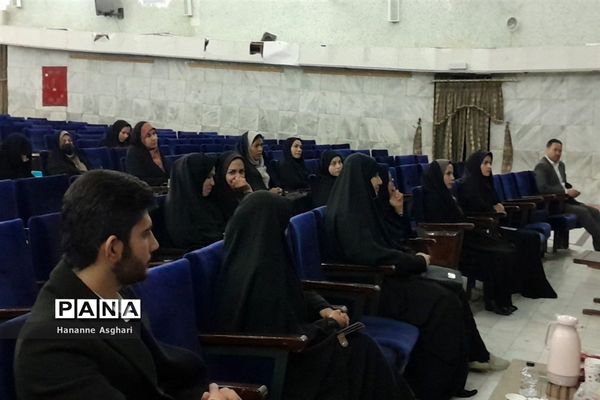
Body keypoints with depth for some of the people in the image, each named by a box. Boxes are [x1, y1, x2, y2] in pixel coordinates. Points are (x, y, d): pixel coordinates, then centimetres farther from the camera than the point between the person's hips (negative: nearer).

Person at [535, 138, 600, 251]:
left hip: (565, 200, 9)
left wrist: (572, 190, 3)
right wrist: (566, 191, -22)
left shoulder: (561, 164, 17)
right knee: (583, 212, -24)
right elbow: (542, 188, -26)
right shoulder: (541, 166, -12)